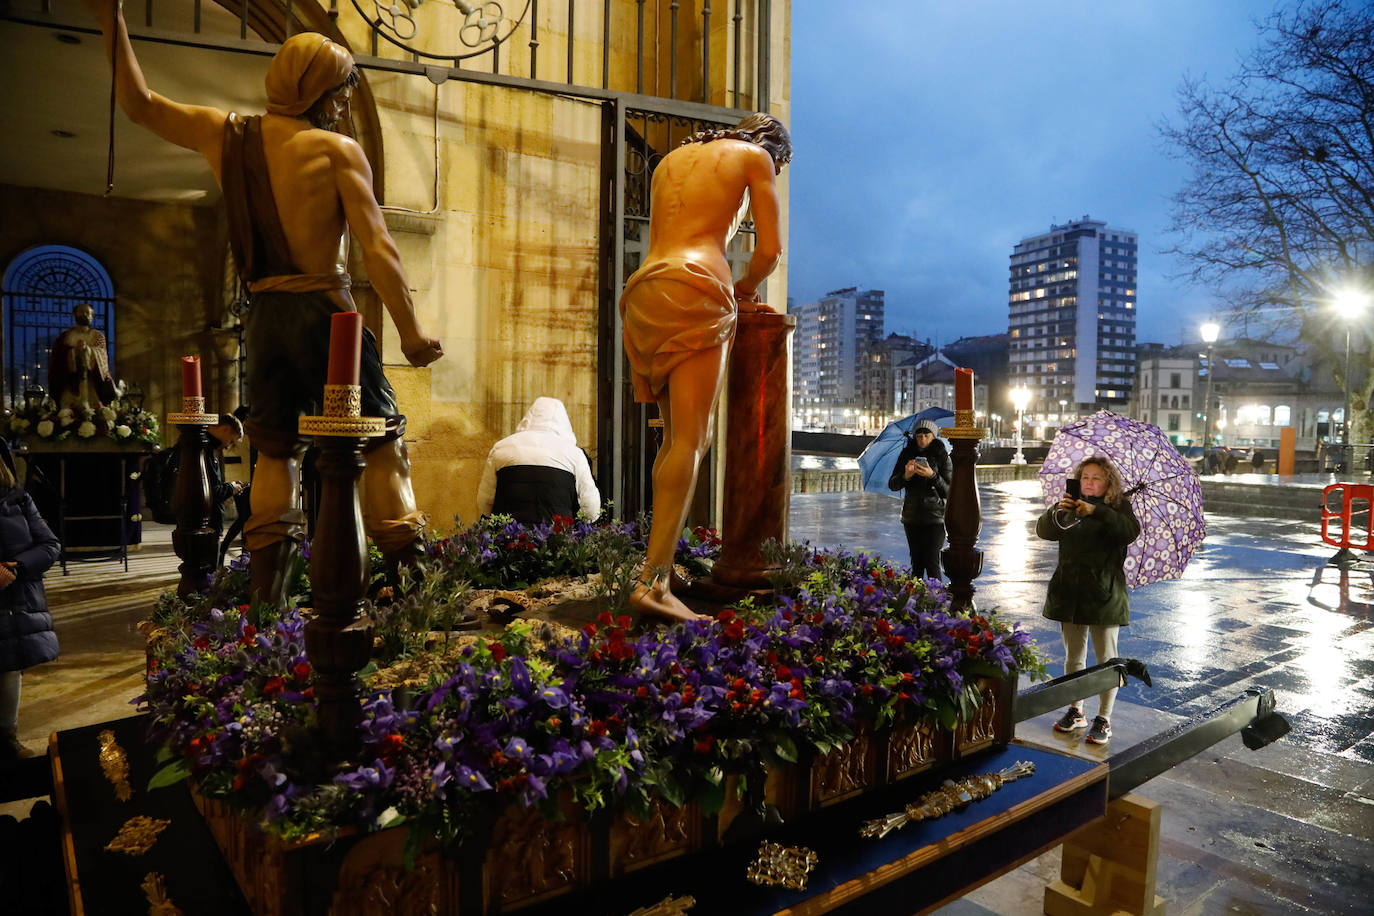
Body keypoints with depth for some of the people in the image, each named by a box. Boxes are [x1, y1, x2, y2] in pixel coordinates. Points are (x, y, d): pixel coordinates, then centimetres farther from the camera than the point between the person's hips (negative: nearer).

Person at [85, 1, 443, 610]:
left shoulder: (226, 134, 11)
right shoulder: (339, 150, -4)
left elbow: (139, 104, 28)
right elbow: (377, 248, -12)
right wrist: (410, 331, -9)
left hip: (263, 316, 6)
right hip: (323, 310, -5)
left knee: (275, 453, 14)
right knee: (382, 443, -1)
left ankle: (267, 601, 14)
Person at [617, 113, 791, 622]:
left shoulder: (671, 159, 32)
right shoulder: (754, 156, 16)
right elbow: (770, 249, 9)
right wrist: (745, 290, 28)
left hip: (643, 289, 7)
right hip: (695, 288, -6)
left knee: (677, 437, 11)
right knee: (691, 440, -14)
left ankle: (662, 559, 10)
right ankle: (652, 581, -23)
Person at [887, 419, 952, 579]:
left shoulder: (942, 457, -2)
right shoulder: (907, 455, 6)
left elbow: (948, 492, -7)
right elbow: (892, 485, 2)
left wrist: (932, 475, -22)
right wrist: (905, 476, -17)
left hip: (934, 517, -3)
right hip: (912, 516, 3)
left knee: (932, 563, -9)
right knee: (916, 563, 7)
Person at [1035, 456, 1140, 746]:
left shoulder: (1118, 506, -1)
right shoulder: (1069, 507, 7)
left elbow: (1131, 531, -21)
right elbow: (1044, 531, -7)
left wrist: (1096, 511, -30)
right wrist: (1056, 511, -26)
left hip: (1104, 594, -4)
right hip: (1070, 592, 4)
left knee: (1106, 659, 5)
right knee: (1074, 656, 14)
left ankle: (1103, 719, 16)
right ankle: (1076, 711, 28)